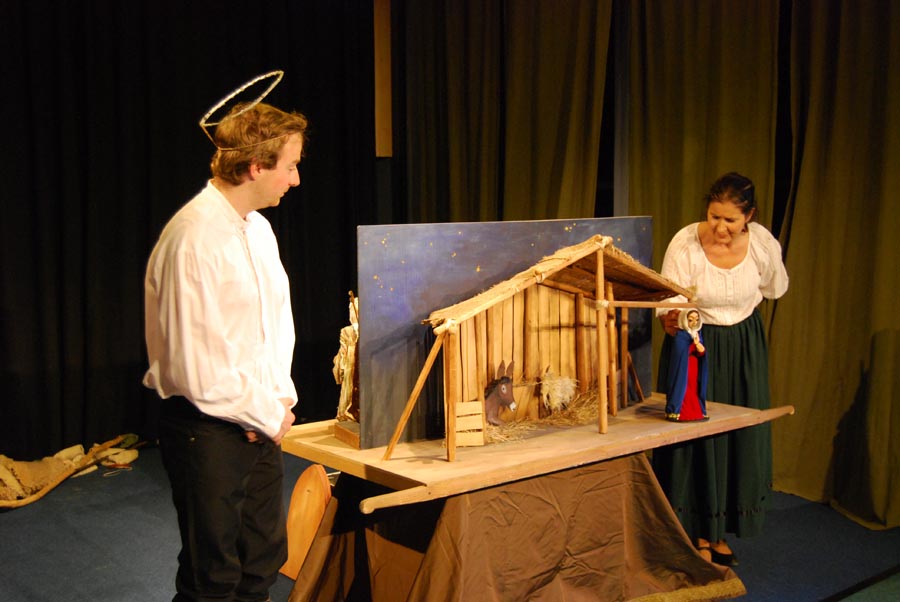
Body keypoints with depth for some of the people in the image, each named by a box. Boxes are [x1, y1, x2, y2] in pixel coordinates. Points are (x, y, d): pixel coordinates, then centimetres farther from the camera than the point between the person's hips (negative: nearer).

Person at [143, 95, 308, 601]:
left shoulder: (259, 228, 9)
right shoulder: (194, 239, -20)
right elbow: (197, 367, -22)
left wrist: (280, 398, 2)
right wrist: (270, 416, -11)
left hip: (261, 421, 9)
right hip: (209, 428, -8)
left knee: (265, 561, 17)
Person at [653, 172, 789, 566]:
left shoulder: (763, 243, -14)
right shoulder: (684, 244, -22)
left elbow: (775, 288, 8)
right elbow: (669, 299, -23)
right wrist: (670, 319, -43)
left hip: (744, 347, 3)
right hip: (693, 345, -3)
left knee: (742, 435, 7)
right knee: (694, 433, -1)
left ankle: (720, 532, 24)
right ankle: (698, 533, 16)